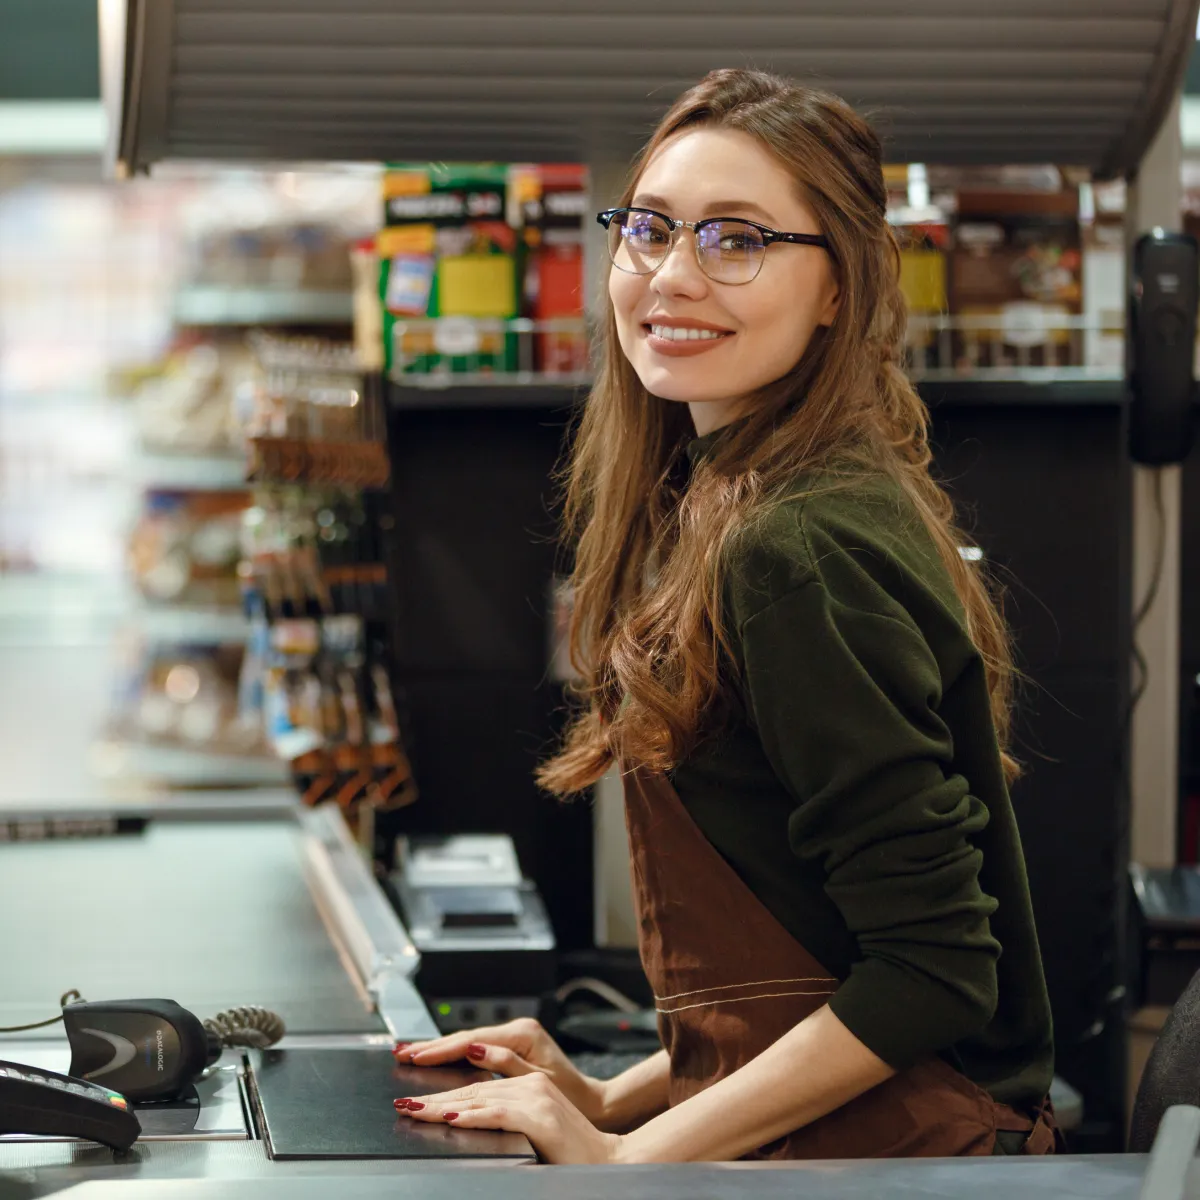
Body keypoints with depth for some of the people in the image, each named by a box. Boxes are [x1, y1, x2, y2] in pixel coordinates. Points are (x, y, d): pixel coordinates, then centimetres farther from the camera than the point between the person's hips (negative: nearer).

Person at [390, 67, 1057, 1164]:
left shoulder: (796, 553, -16)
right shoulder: (719, 511, 13)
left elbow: (932, 973, -18)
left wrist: (632, 1150, -15)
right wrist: (623, 1096, 11)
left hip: (889, 1155, -8)